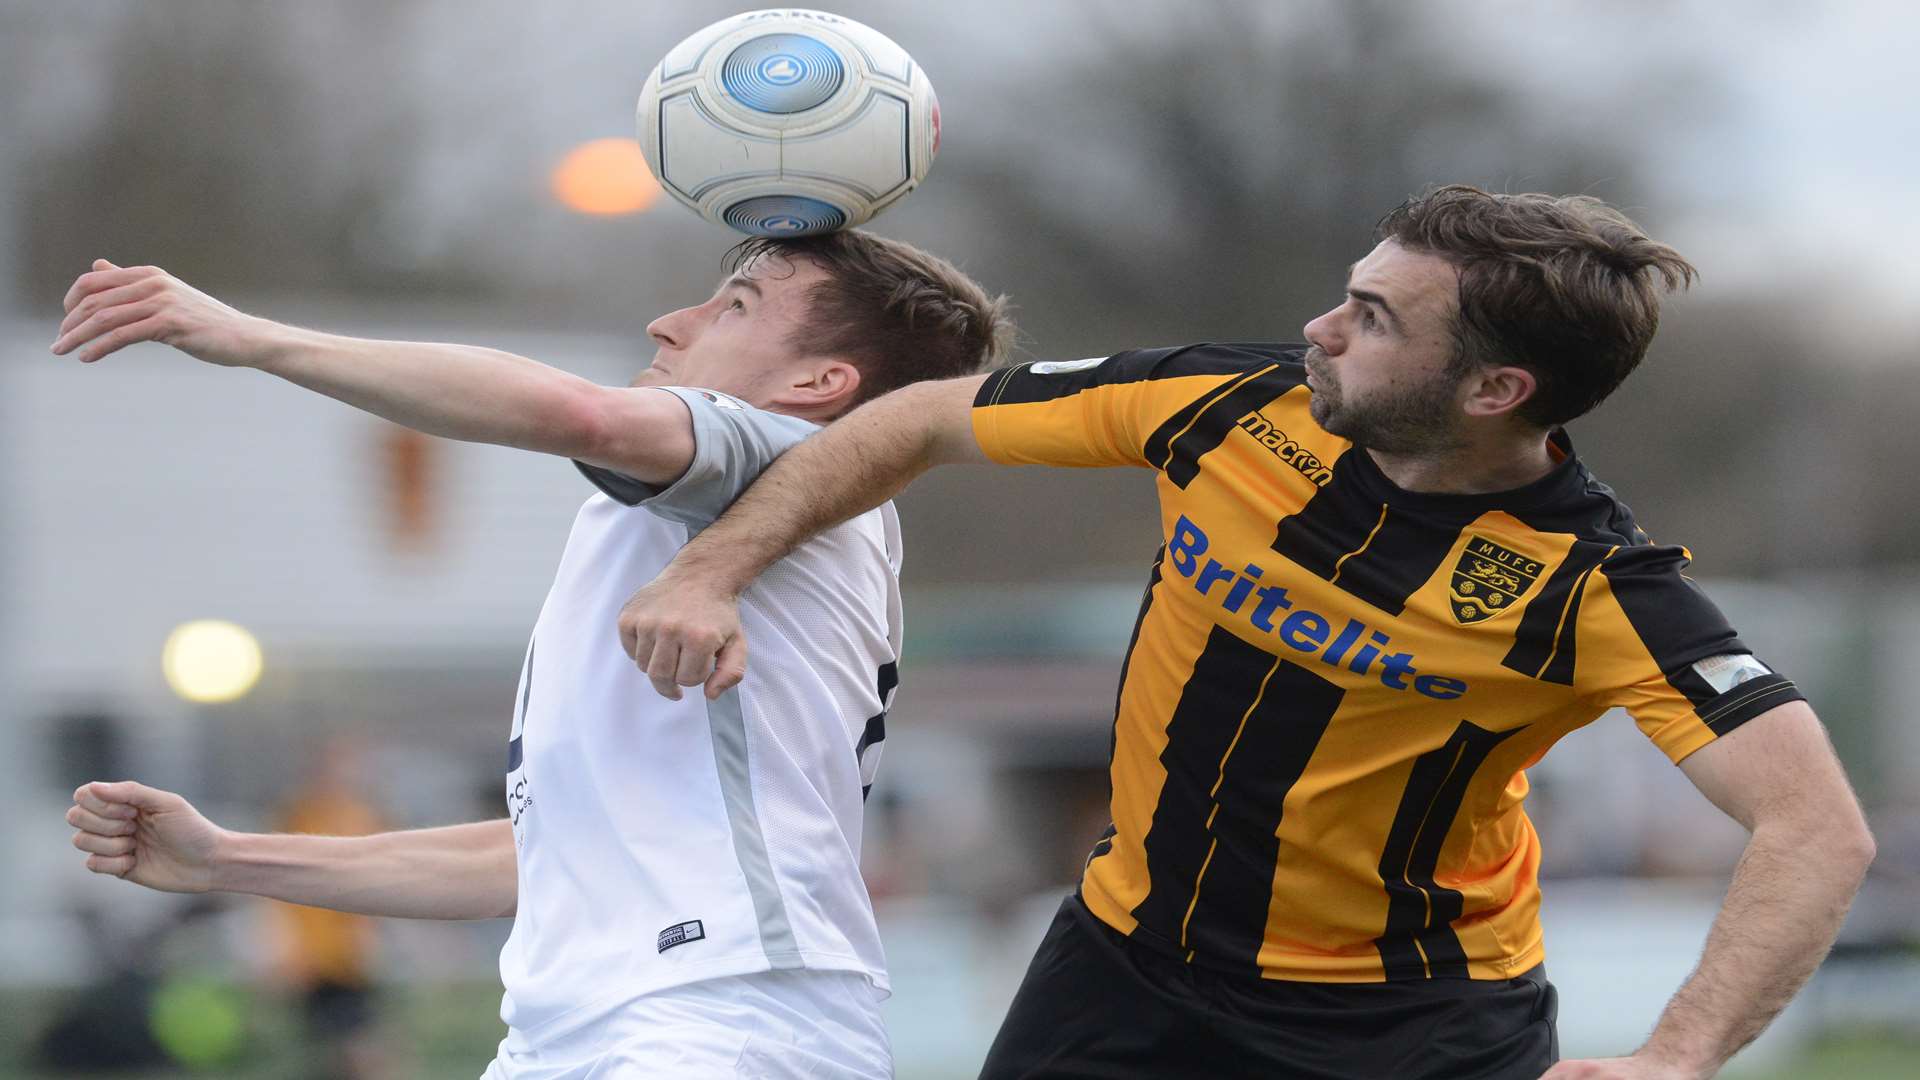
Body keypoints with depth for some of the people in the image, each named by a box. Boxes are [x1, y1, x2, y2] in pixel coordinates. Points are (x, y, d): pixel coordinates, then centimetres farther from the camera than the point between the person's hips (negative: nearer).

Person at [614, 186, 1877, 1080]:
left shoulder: (1594, 588, -24)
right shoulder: (1234, 403, -13)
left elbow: (1819, 829, -33)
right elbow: (924, 423, 2)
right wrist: (713, 571, -8)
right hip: (1128, 963, 3)